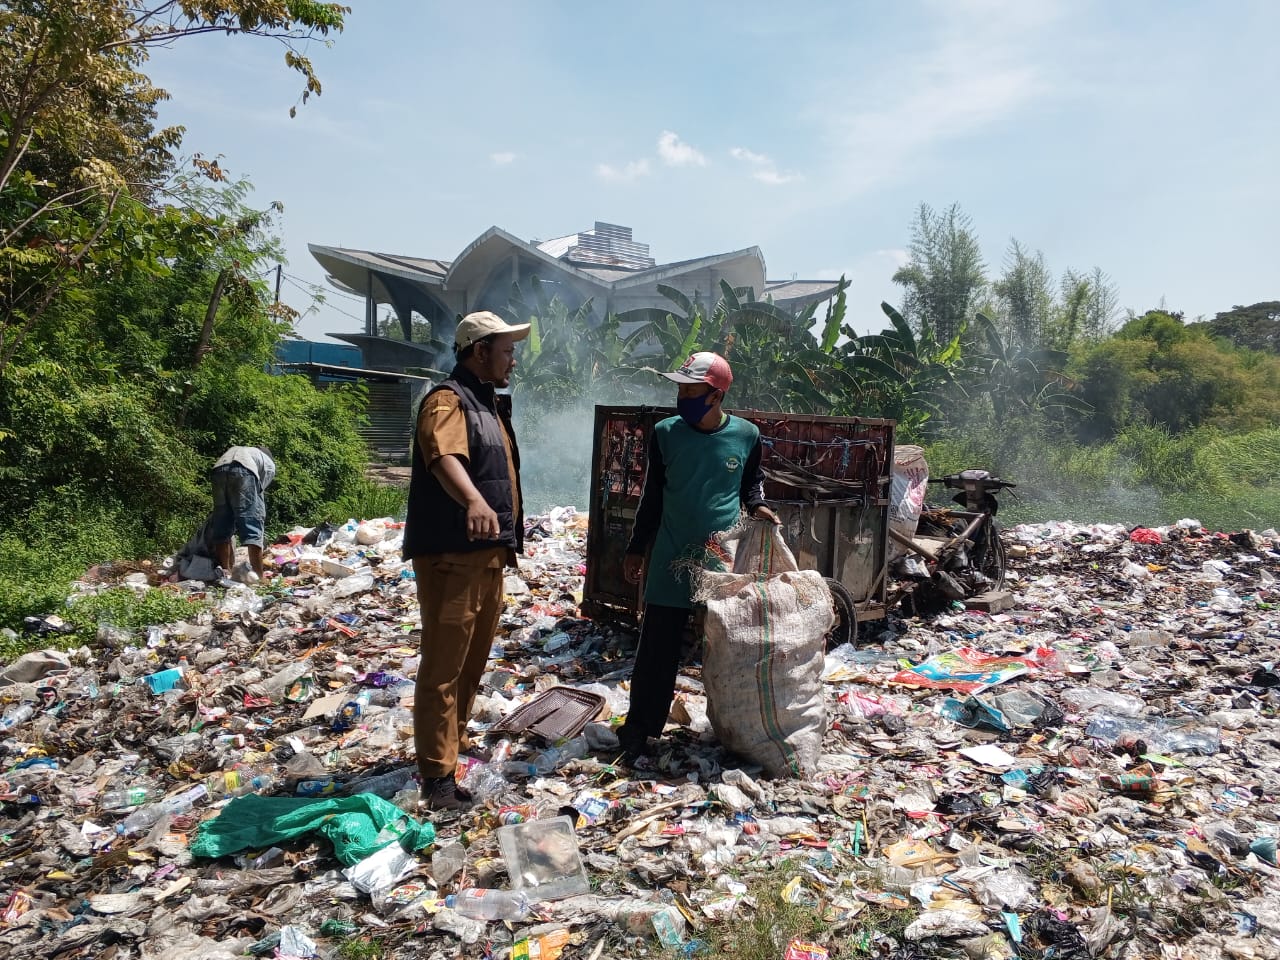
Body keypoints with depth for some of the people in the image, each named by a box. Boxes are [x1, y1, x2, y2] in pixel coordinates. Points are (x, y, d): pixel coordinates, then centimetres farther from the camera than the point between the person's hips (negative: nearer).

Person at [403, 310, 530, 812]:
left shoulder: (490, 404, 19)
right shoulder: (447, 401, -13)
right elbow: (445, 458, -34)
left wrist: (509, 537, 28)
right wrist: (474, 501, -53)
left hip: (489, 554, 10)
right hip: (450, 558, -9)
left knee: (474, 661, 18)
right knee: (444, 667, -3)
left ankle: (457, 741, 33)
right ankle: (437, 775, 4)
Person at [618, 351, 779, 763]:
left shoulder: (746, 434, -5)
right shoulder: (665, 433, -4)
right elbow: (652, 494, 6)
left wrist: (757, 506, -8)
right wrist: (636, 549, 8)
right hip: (673, 559, 0)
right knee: (657, 647, 1)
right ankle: (639, 729, 13)